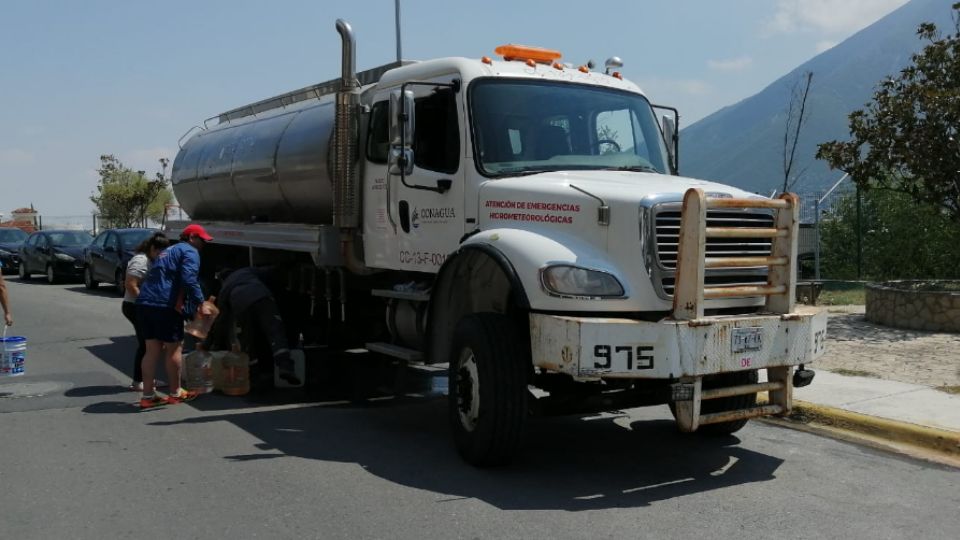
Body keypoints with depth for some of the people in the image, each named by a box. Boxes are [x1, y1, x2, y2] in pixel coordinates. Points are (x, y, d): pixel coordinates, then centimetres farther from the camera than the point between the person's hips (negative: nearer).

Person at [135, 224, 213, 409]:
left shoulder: (169, 251, 27)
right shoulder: (189, 252, 0)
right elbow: (189, 279, -16)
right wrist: (200, 304, -14)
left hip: (145, 303, 8)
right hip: (166, 305, -8)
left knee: (152, 349, 10)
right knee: (174, 348, 5)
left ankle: (147, 396, 9)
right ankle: (175, 393, 15)